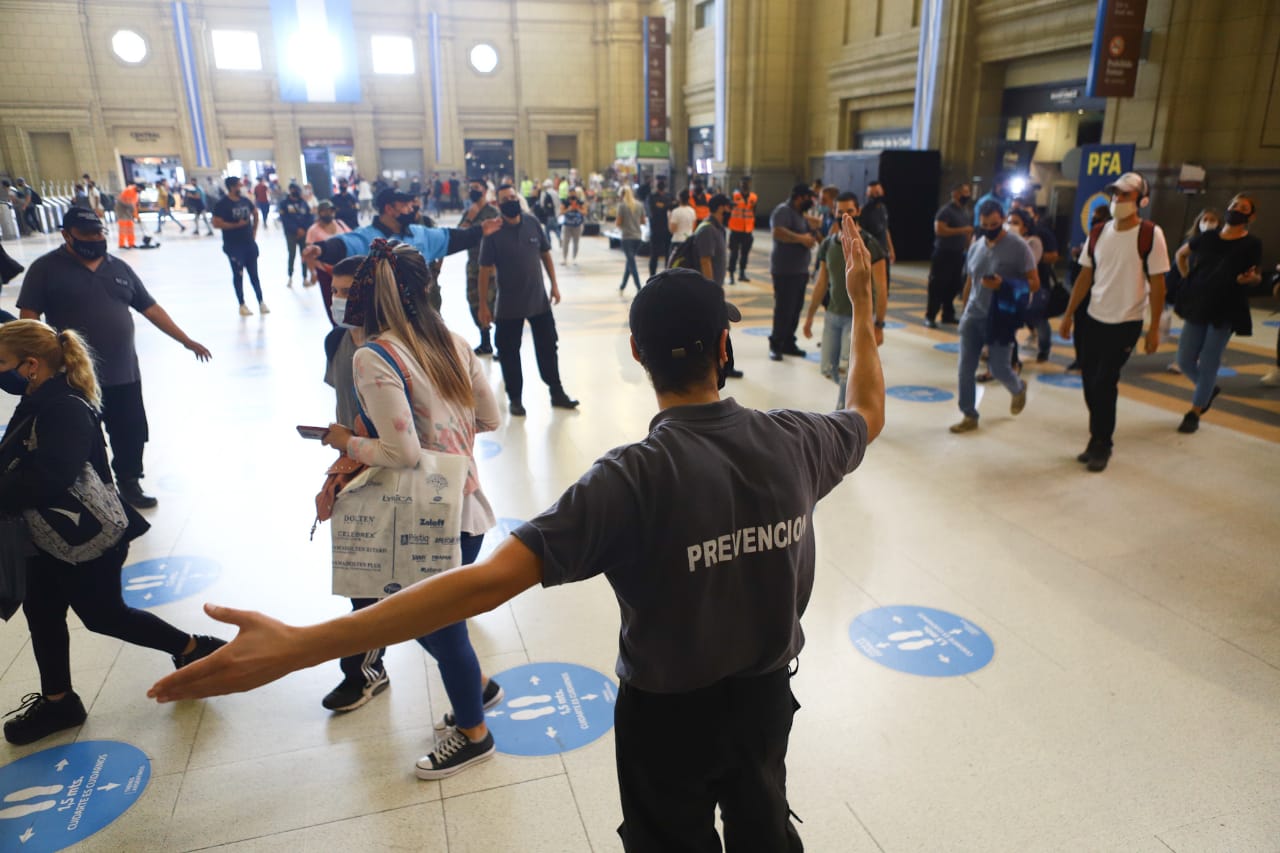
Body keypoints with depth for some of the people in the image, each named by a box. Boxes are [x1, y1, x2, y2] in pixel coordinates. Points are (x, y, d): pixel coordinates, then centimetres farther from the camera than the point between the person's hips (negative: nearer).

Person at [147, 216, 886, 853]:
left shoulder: (633, 478, -31)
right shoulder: (790, 442, -17)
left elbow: (493, 579, -39)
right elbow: (869, 414, 7)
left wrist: (297, 646, -39)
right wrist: (862, 302, 17)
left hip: (667, 711, -3)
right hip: (765, 692, 4)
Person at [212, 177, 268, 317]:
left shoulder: (245, 200, 6)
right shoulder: (222, 204, -11)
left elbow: (255, 213, 23)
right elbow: (216, 223, -16)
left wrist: (254, 230, 15)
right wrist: (236, 225, -19)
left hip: (249, 243, 5)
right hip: (234, 246, -5)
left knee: (254, 274, 9)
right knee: (238, 275, 4)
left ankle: (261, 303, 16)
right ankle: (242, 305, 12)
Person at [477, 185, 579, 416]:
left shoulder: (533, 223, -2)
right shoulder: (494, 232, -11)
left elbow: (545, 254, 8)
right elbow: (485, 270, -10)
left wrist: (554, 284, 4)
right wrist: (483, 305, -10)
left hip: (539, 300, 3)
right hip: (508, 306, -3)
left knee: (548, 347, 13)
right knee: (509, 353, 7)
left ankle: (557, 393, 27)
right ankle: (515, 398, 23)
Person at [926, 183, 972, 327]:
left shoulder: (964, 212, 15)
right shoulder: (946, 210, -11)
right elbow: (939, 230, -22)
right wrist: (962, 230, -22)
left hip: (958, 254, 8)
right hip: (944, 254, -8)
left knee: (954, 286, 10)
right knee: (938, 286, -6)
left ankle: (948, 315, 19)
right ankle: (930, 316, -2)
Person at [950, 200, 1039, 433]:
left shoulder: (1018, 246, -9)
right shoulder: (975, 247, 7)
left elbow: (1034, 283, -10)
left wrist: (1003, 285, -25)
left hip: (1001, 318, -4)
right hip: (973, 316, 5)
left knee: (998, 368, 0)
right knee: (966, 368, 0)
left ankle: (1018, 389, 36)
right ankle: (969, 416, 12)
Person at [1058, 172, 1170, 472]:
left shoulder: (1150, 234, -9)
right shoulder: (1098, 233, 4)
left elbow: (1157, 283, -8)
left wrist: (1154, 328, -9)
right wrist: (1068, 315, 7)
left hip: (1125, 323, -4)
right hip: (1093, 320, 5)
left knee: (1103, 385, -6)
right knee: (1090, 384, 8)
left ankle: (1101, 445, 11)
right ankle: (1097, 441, 23)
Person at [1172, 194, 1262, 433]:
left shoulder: (1252, 245, -2)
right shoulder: (1207, 238, 6)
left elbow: (1256, 277, 5)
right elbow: (1181, 254, 22)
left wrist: (1250, 278, -19)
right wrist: (1189, 280, 12)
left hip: (1225, 312, -4)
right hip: (1197, 308, 4)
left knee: (1208, 365, -2)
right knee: (1185, 361, 6)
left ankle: (1194, 413, 10)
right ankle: (1209, 389, 35)